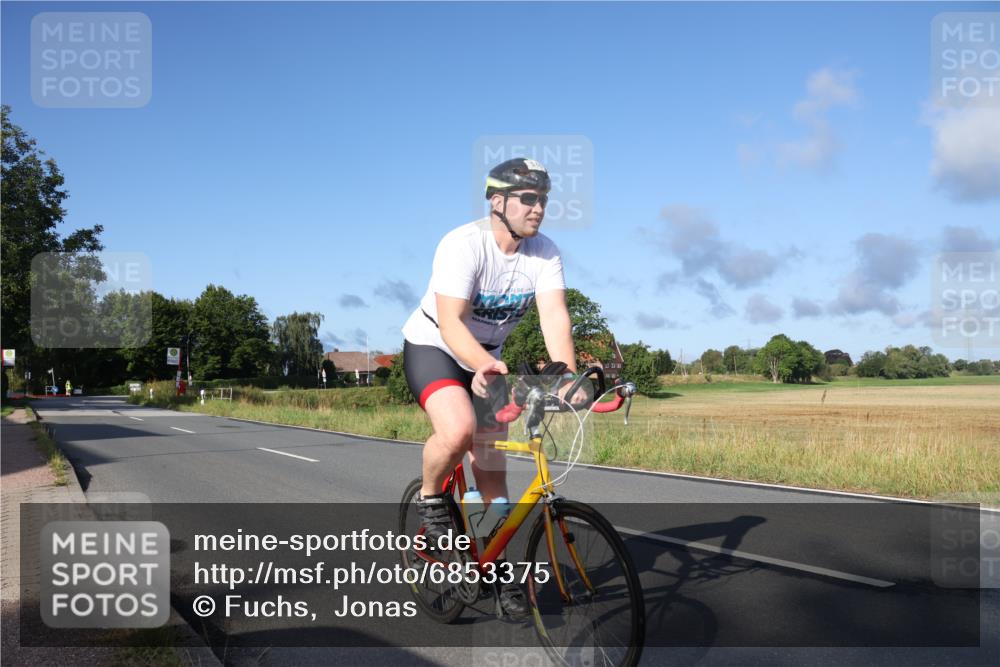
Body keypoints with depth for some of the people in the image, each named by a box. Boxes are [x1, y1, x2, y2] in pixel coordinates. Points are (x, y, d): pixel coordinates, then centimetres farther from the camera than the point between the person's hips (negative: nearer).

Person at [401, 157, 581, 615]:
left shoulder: (545, 253, -13)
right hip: (432, 346, -5)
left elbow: (554, 316, -24)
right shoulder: (464, 244, -27)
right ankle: (430, 498, -1)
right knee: (458, 430, -33)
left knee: (492, 466, 5)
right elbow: (450, 323, -36)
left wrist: (567, 375, -42)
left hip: (489, 357, 5)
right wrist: (486, 366, -54)